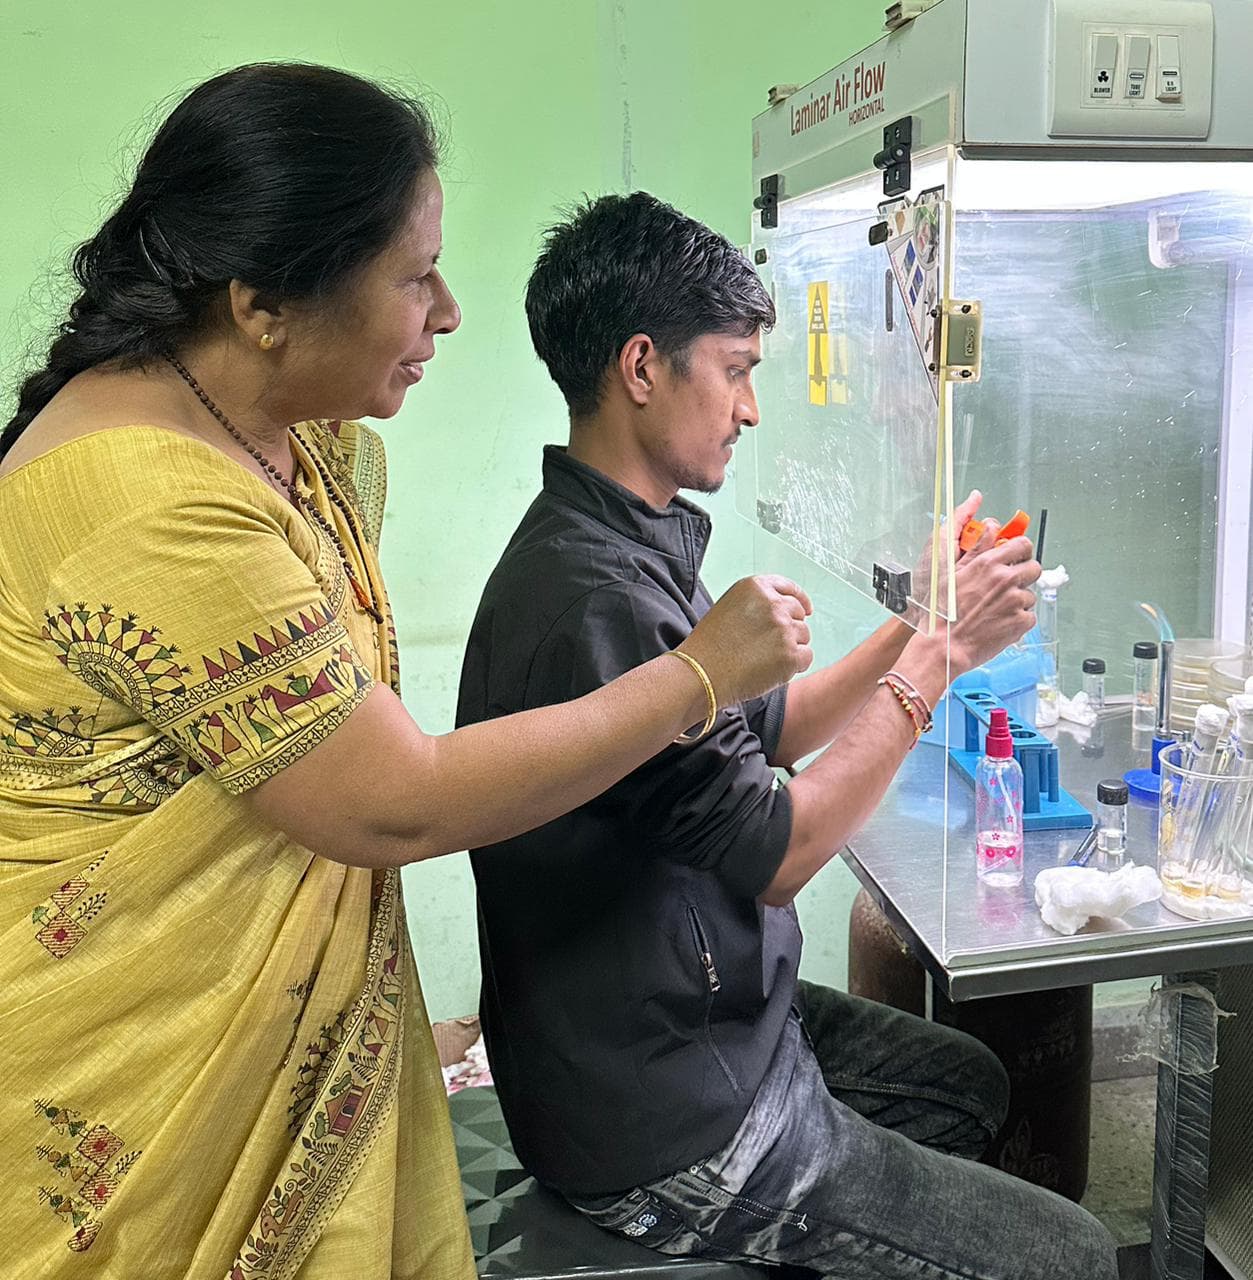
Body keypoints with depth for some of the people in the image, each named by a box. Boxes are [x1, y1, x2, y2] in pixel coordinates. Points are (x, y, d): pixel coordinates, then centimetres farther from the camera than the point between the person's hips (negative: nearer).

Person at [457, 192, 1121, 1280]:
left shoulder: (634, 544, 4)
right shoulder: (594, 598, -30)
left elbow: (768, 732, 11)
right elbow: (777, 851, -23)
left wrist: (925, 622, 0)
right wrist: (940, 651, -16)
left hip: (702, 1019, 10)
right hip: (662, 1136, -10)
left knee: (971, 1078, 27)